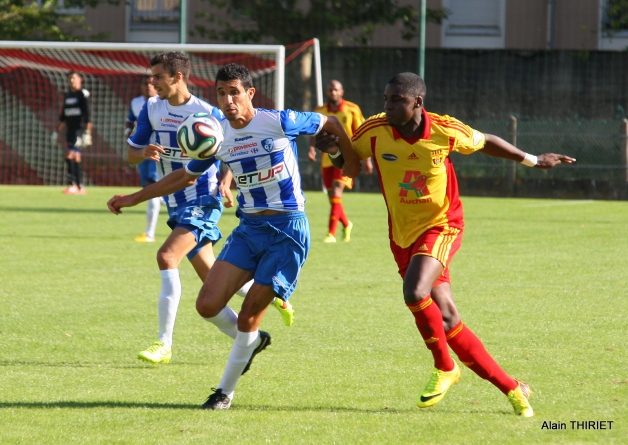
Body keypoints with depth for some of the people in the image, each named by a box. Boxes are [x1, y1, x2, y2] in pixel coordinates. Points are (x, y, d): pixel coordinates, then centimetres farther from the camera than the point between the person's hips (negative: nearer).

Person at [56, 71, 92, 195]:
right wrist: (58, 131, 20)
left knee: (70, 155, -17)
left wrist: (87, 132, -17)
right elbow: (63, 116, 22)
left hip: (79, 129, -8)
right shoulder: (67, 96, 16)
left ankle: (73, 184, -17)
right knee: (76, 158, 7)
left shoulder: (83, 95, -6)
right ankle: (80, 187, 11)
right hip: (70, 130, 8)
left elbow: (88, 115, -11)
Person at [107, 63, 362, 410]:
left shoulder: (279, 122, -13)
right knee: (207, 306, -6)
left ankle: (225, 391, 10)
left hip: (287, 230, -5)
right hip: (248, 228, 5)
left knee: (248, 317, -8)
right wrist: (132, 199, 15)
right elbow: (185, 176, 18)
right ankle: (251, 341, 25)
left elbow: (330, 124, 3)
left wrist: (352, 163, 15)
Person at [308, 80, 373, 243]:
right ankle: (346, 224, 37)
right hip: (327, 159, 4)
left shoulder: (352, 110, -3)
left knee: (336, 192, -19)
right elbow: (314, 132, 7)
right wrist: (312, 147, -15)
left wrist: (367, 159, 3)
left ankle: (331, 233, -21)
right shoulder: (319, 112, 4)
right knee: (332, 197, 10)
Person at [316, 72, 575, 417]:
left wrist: (532, 160, 13)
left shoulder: (446, 131, -15)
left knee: (415, 291, -30)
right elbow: (347, 161, 5)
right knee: (446, 319, 1)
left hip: (442, 226, -3)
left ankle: (444, 368, -7)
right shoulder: (374, 131, -12)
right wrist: (333, 151, -19)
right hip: (403, 234, 3)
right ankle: (511, 388, 13)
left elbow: (485, 142, 5)